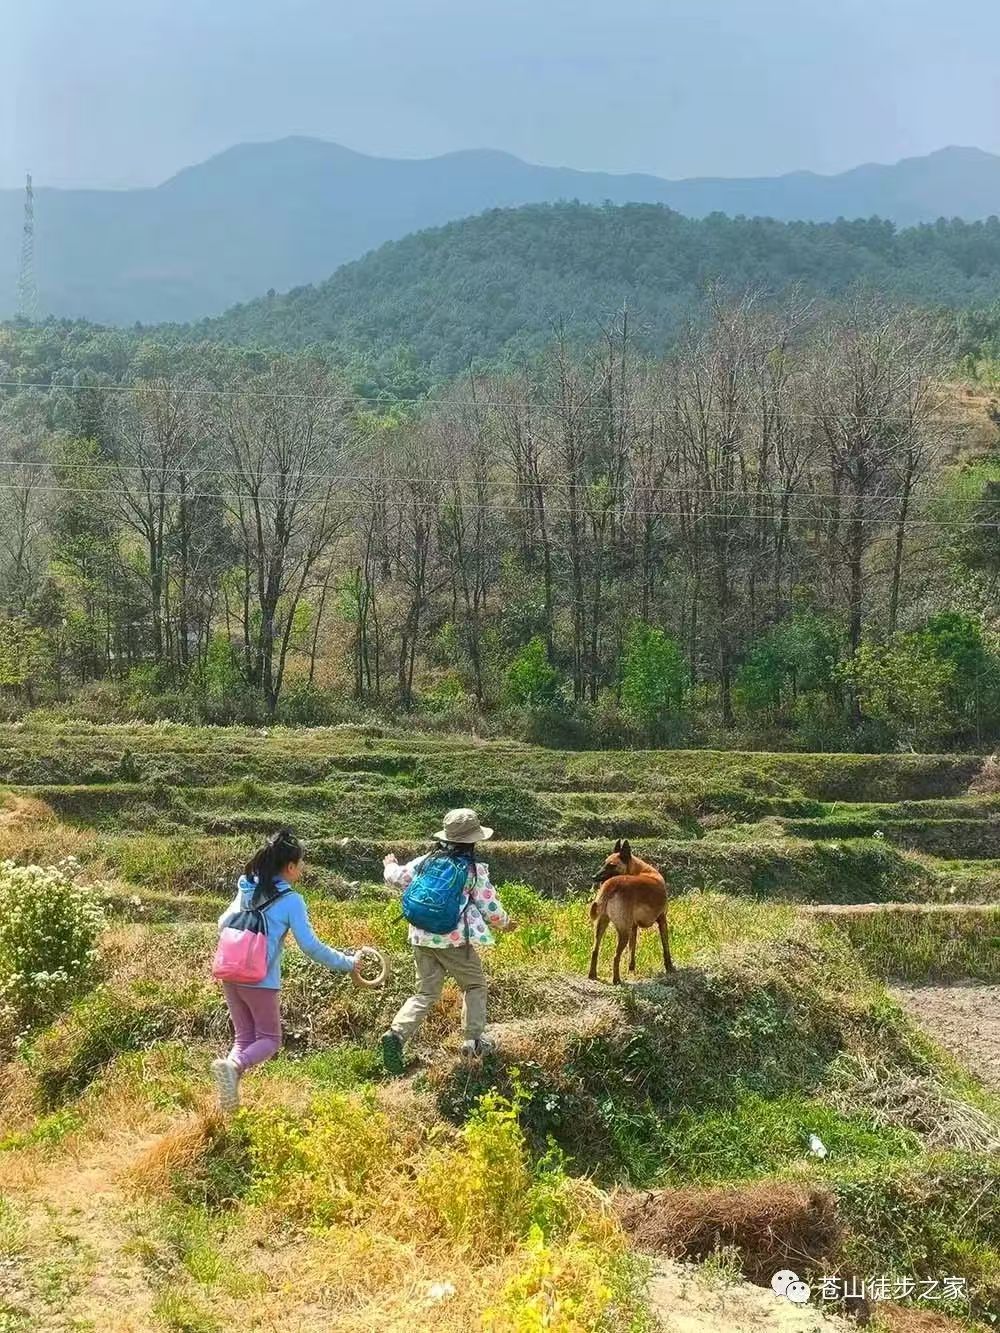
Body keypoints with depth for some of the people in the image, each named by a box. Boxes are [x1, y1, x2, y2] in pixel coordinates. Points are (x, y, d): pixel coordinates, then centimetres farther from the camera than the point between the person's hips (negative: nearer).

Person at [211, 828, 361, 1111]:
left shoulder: (247, 889, 6)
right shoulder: (290, 900, -11)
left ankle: (230, 1094, -1)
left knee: (244, 1037, 18)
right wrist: (348, 963, -4)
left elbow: (222, 925, 16)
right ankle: (233, 1066, -19)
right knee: (269, 1039, 10)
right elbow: (311, 946, -13)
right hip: (261, 980, -6)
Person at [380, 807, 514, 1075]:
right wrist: (505, 923, 21)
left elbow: (397, 877, 15)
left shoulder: (426, 861, 6)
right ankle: (474, 1040, 14)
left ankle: (396, 1033, -7)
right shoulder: (475, 869, -5)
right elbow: (490, 908, 0)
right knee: (474, 986, 18)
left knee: (425, 993, 12)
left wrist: (390, 866, 38)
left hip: (422, 938, 4)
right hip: (454, 940, -4)